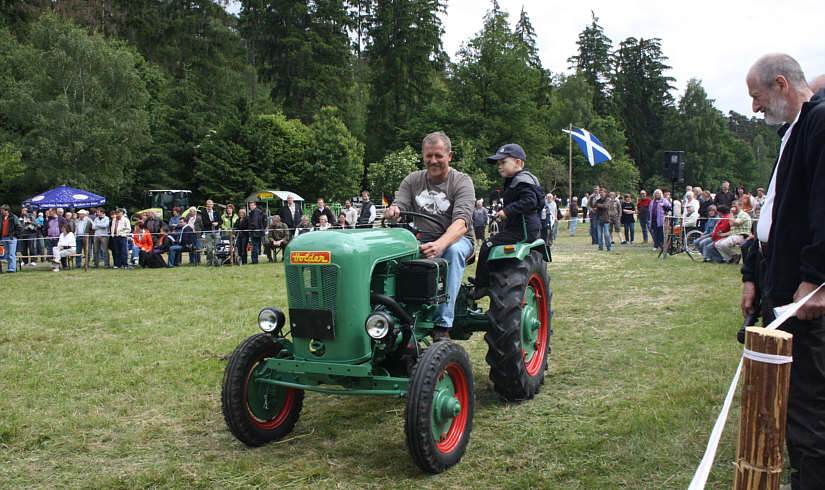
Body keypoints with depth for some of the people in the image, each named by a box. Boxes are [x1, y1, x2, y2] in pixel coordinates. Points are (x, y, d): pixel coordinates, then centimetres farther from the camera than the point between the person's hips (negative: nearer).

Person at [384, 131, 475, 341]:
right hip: (422, 241, 3)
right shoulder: (412, 180, 9)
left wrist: (440, 245, -42)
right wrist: (393, 211, -28)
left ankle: (442, 325, -37)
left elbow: (461, 223, -21)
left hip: (456, 239, -2)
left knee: (454, 251, -39)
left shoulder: (462, 181, -6)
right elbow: (399, 207, 0)